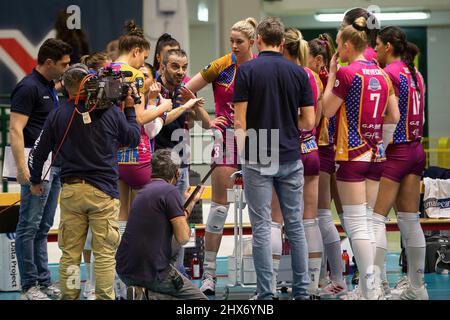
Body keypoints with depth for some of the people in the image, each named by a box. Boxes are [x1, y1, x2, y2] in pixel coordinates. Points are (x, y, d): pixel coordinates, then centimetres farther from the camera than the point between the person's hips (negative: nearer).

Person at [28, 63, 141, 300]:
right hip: (103, 191, -2)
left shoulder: (58, 116, 1)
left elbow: (39, 152, 7)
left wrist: (35, 181, 23)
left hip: (71, 191, 2)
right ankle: (104, 297, -1)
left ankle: (69, 296, 11)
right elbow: (133, 139, 12)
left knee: (70, 252, 8)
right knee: (105, 252, 0)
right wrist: (130, 109, 24)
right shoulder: (112, 112, -4)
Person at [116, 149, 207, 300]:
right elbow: (183, 237, -12)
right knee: (199, 298, 4)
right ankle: (152, 296, -14)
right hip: (152, 273, -8)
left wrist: (191, 203, 31)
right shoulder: (169, 191, -11)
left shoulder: (143, 192, 15)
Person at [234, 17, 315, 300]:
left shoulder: (247, 71, -6)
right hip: (291, 159, 3)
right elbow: (309, 121, 2)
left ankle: (266, 294, -3)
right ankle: (302, 291, 12)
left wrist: (243, 153, 3)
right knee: (295, 225, 10)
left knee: (262, 228, -1)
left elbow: (240, 120, -9)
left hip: (258, 160, -3)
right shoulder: (298, 72, 3)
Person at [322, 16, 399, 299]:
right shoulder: (381, 74, 8)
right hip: (376, 154, 7)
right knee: (366, 220, 13)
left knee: (356, 222, -5)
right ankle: (368, 286, 14)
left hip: (352, 153, -7)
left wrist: (331, 74, 4)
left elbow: (328, 109, -3)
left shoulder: (347, 73, -12)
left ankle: (370, 289, -11)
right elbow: (394, 116, 11)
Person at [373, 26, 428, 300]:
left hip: (396, 151, -8)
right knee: (410, 220, 11)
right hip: (416, 150, 8)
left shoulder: (390, 73, -12)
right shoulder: (414, 73, 12)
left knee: (376, 219, -5)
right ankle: (417, 287, 14)